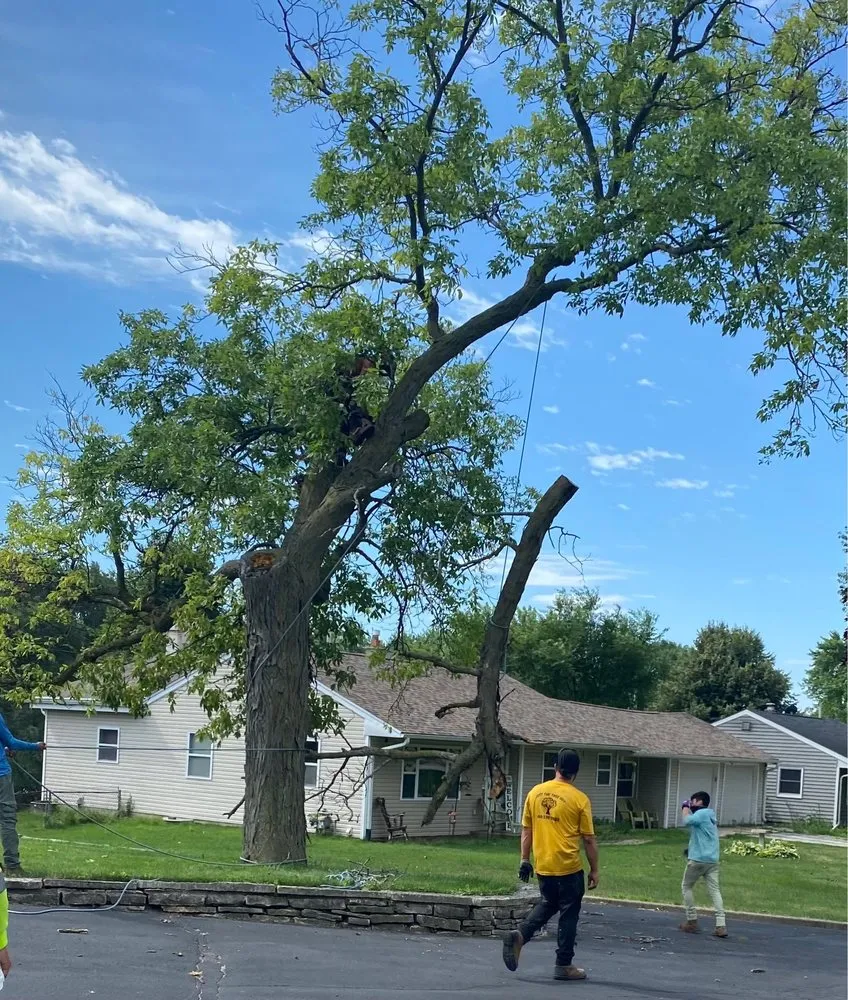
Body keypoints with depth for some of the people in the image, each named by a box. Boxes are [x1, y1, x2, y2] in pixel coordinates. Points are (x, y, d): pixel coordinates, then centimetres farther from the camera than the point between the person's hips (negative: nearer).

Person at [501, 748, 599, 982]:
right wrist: (594, 870, 3)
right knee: (568, 915, 8)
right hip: (569, 867, -4)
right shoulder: (580, 799, -10)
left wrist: (524, 860, 15)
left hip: (542, 866, 4)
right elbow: (589, 839, -7)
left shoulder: (535, 793, 1)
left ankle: (519, 935, 4)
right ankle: (564, 965, 13)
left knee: (547, 904, 24)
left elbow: (526, 830, 7)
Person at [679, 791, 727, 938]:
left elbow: (686, 821, -20)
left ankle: (692, 921, 9)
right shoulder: (709, 815, 20)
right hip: (712, 859, 7)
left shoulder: (701, 813, -8)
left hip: (697, 859, -7)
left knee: (687, 887, 11)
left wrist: (685, 808, -5)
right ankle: (721, 925, -14)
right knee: (714, 890, -1)